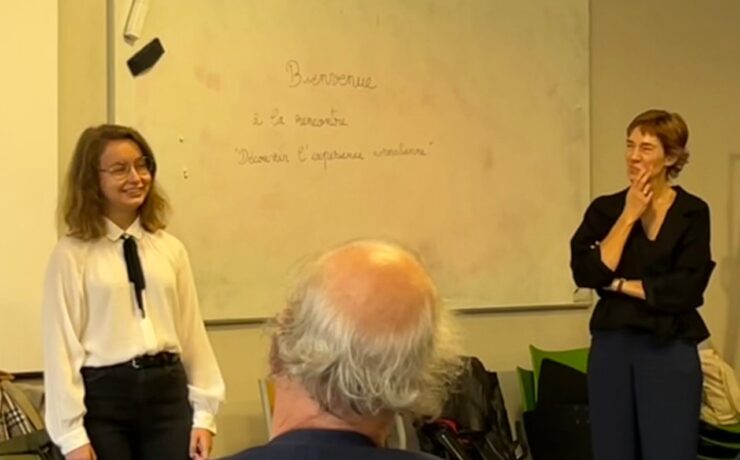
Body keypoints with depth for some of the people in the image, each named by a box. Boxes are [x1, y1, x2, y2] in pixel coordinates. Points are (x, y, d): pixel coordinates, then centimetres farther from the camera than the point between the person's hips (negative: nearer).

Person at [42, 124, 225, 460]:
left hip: (168, 392, 3)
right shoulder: (72, 254, -4)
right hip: (103, 396, -3)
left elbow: (192, 332, 9)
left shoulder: (170, 249, 8)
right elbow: (61, 344, -6)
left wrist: (204, 412, 4)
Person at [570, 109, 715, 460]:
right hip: (611, 347, 3)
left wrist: (618, 284, -5)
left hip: (670, 351, -3)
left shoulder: (692, 212, -2)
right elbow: (586, 273, -8)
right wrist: (629, 215, -7)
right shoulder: (605, 208, 6)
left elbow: (686, 289, -12)